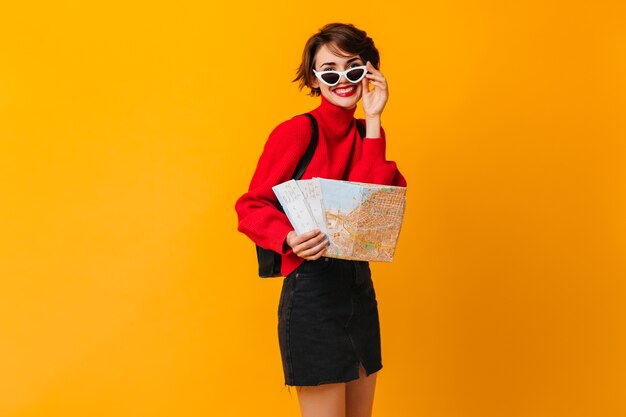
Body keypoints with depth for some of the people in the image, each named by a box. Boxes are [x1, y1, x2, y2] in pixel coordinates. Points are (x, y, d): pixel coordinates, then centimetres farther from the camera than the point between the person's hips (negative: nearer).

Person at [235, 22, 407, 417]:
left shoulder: (367, 134, 10)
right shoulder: (296, 131, -9)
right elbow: (251, 207, -10)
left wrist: (373, 123, -10)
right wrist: (290, 239, -29)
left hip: (360, 289, 7)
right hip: (313, 291, -7)